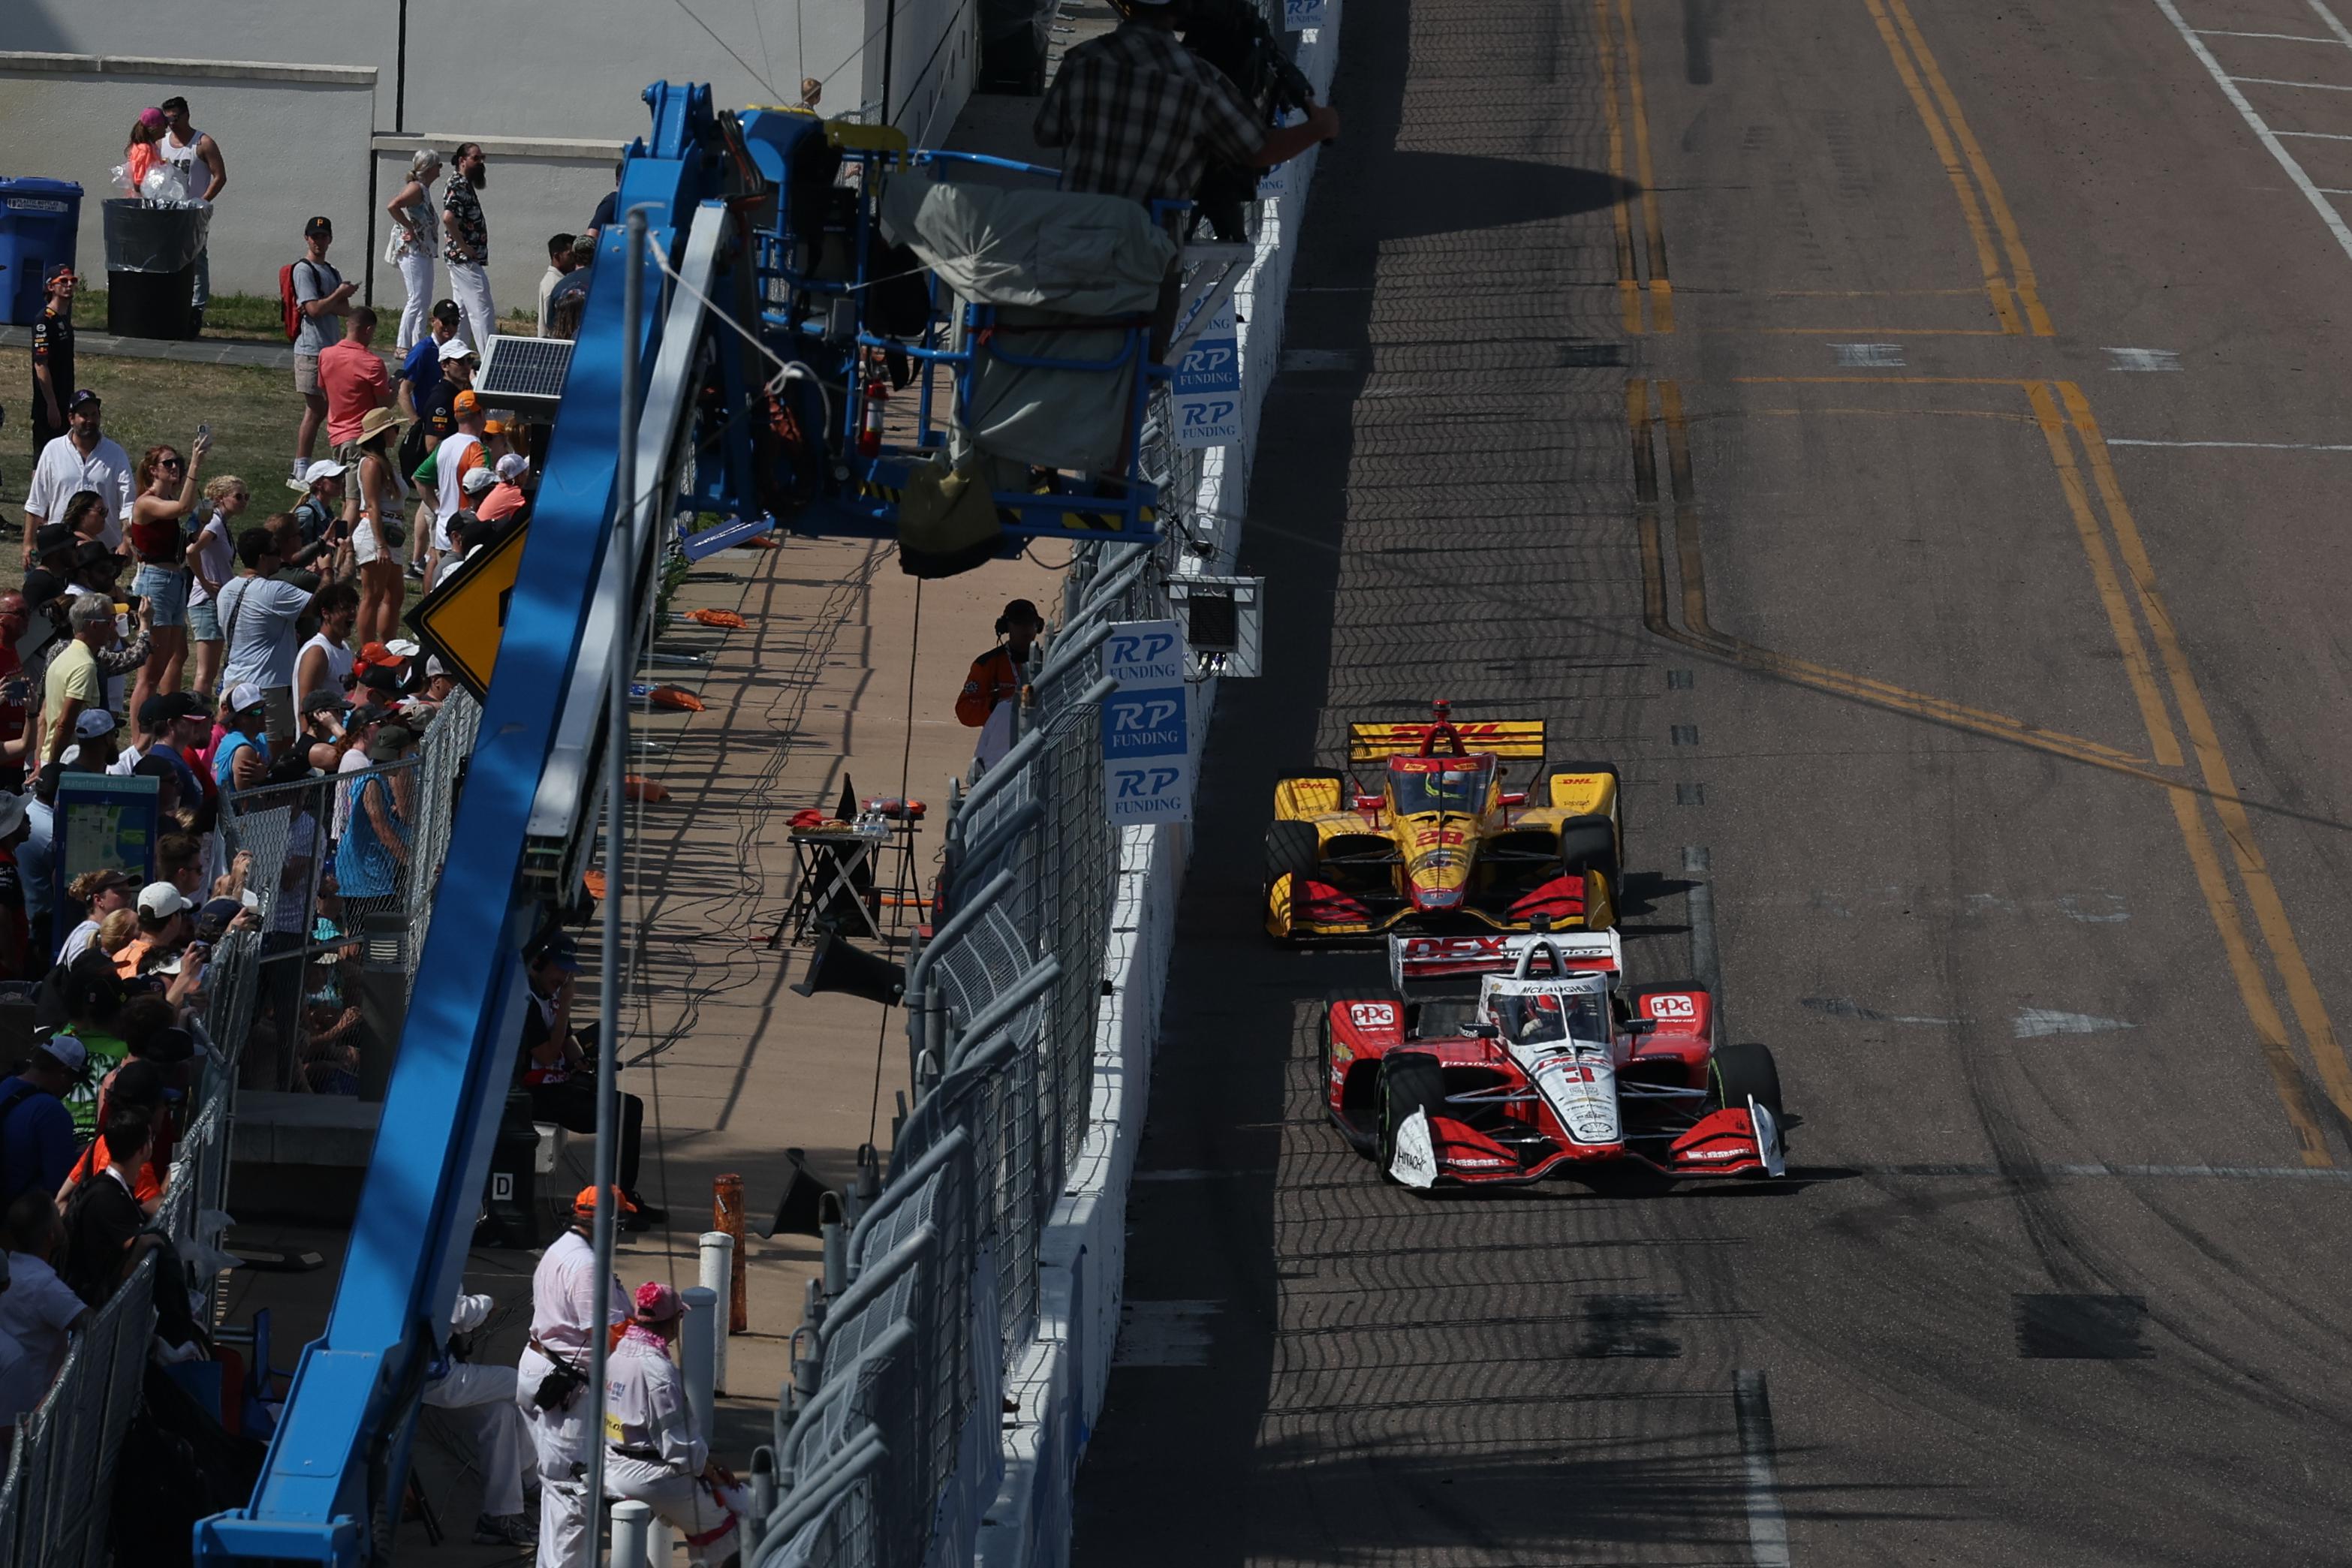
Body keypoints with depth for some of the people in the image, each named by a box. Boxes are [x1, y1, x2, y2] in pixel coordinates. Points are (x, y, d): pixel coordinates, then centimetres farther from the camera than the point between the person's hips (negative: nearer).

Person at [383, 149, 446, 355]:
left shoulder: (424, 189, 14)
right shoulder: (416, 188, -15)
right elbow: (392, 206, -28)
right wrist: (410, 228, -21)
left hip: (423, 251, 10)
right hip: (412, 251, -10)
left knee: (423, 300, 12)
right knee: (417, 299, -8)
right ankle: (403, 345, -4)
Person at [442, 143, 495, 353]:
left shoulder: (465, 185, 15)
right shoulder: (458, 186, -16)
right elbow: (448, 217, -30)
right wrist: (464, 247, -21)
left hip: (462, 259, 10)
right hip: (466, 258, -10)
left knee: (462, 311, 13)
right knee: (482, 310, -10)